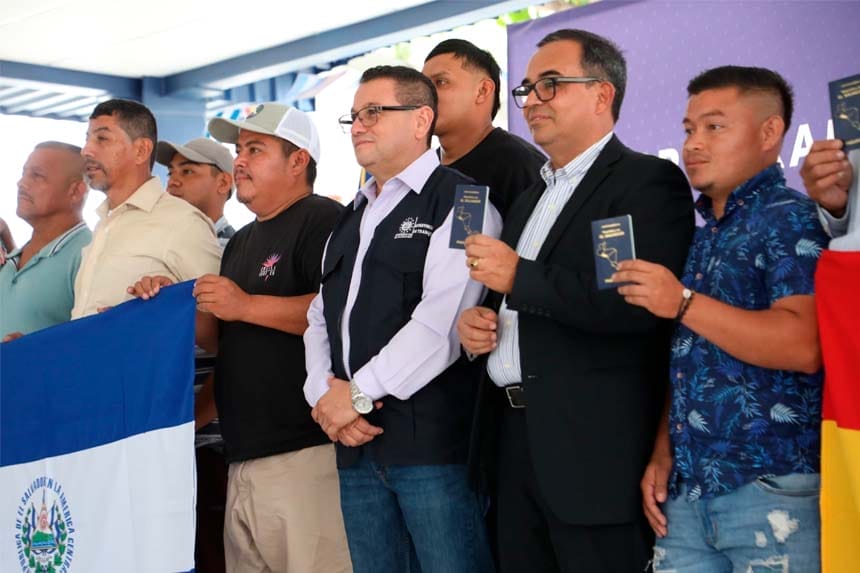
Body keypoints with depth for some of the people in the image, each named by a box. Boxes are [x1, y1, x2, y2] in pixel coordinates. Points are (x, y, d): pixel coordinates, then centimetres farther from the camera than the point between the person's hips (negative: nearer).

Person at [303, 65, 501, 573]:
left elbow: (441, 322, -16)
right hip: (356, 440, 7)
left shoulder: (459, 203, -5)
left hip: (433, 439, -7)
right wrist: (324, 395, -1)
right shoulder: (351, 219, 21)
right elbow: (320, 318, 17)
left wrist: (358, 393, -12)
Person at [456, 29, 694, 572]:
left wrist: (519, 276, -18)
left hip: (595, 446, -8)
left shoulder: (649, 182, -8)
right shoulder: (531, 196, 19)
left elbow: (639, 303, -22)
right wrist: (473, 321, 4)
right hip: (515, 434, 8)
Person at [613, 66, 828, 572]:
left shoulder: (793, 220, -8)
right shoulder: (700, 235, 15)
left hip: (772, 488, -7)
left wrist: (683, 302, -21)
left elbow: (804, 347, -22)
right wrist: (663, 453, 8)